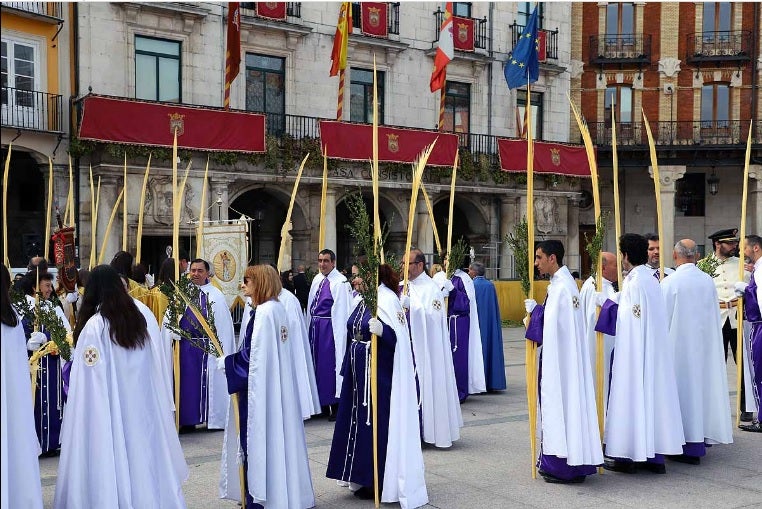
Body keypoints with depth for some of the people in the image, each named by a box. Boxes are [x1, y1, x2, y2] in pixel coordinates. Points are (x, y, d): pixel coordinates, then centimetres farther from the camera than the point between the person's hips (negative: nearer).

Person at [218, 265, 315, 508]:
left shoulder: (263, 312, -19)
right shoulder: (278, 309, 9)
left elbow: (251, 356, -20)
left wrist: (225, 362, -6)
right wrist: (231, 359, 15)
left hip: (260, 388, -9)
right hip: (276, 387, 9)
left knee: (256, 442, 1)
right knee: (274, 438, 15)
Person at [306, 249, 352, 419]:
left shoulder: (340, 282, -11)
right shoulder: (317, 279, 12)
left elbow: (341, 311, -13)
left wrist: (339, 333, -15)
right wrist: (310, 325, 16)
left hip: (330, 327, -7)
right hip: (315, 327, 8)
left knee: (331, 364, -4)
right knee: (317, 363, 11)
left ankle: (335, 406, 6)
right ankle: (322, 403, 21)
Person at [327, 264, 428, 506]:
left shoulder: (387, 300, -14)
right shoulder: (363, 301, 11)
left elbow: (399, 337, -22)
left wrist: (383, 331, -42)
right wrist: (348, 371, 18)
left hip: (379, 375, -9)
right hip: (359, 373, 9)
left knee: (377, 425, -1)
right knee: (359, 422, 13)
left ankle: (380, 483, 12)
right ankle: (364, 479, 24)